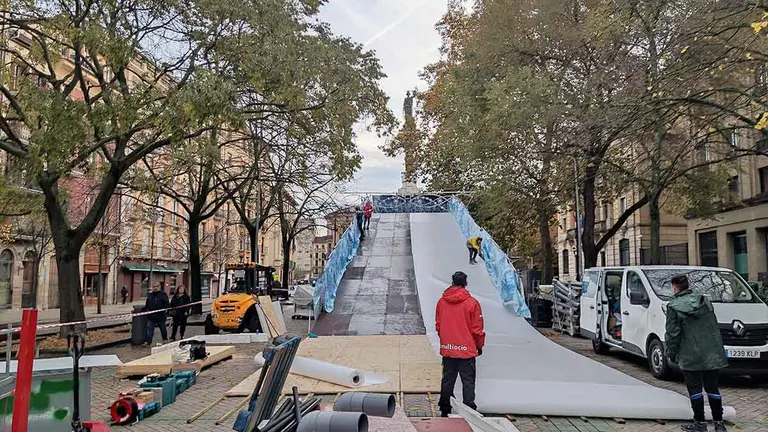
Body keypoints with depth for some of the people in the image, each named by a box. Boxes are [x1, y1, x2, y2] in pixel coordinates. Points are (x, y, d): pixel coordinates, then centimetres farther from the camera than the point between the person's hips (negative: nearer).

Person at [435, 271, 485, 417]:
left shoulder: (441, 301, 0)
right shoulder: (472, 302, -11)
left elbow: (438, 326, 8)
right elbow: (477, 328, -7)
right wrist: (480, 345, 7)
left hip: (447, 349, 4)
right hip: (467, 349, -4)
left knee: (447, 380, 13)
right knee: (468, 381, 4)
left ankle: (445, 409, 19)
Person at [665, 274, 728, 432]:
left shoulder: (674, 307, -9)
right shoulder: (705, 301, 8)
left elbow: (672, 334, -9)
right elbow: (714, 326, 13)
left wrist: (671, 354, 2)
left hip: (690, 356, -5)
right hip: (712, 354, 5)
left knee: (695, 389, 4)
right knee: (712, 387, 13)